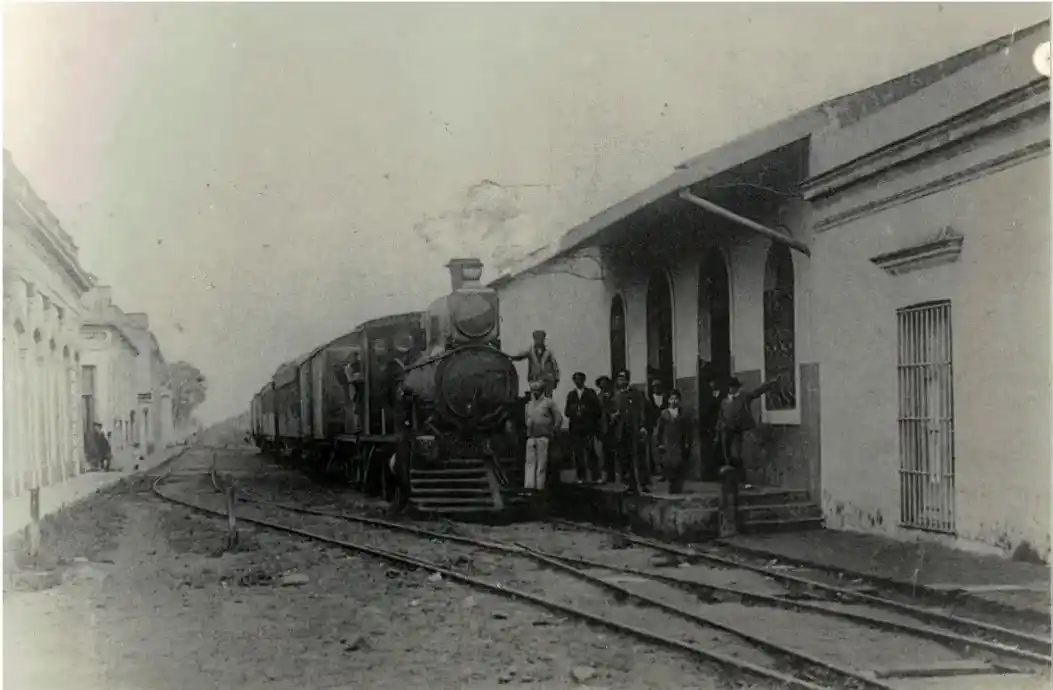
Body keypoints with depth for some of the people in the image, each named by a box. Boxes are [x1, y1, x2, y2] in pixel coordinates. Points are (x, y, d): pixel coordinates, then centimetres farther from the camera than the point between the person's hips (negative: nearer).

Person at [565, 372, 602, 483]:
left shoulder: (590, 393, 8)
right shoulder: (571, 394, 16)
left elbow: (597, 409, 3)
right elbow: (567, 411, 12)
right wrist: (574, 413, -6)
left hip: (588, 428, -2)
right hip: (575, 428, 3)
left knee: (591, 452, -10)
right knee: (578, 453, -2)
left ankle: (595, 477, -8)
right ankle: (581, 477, 3)